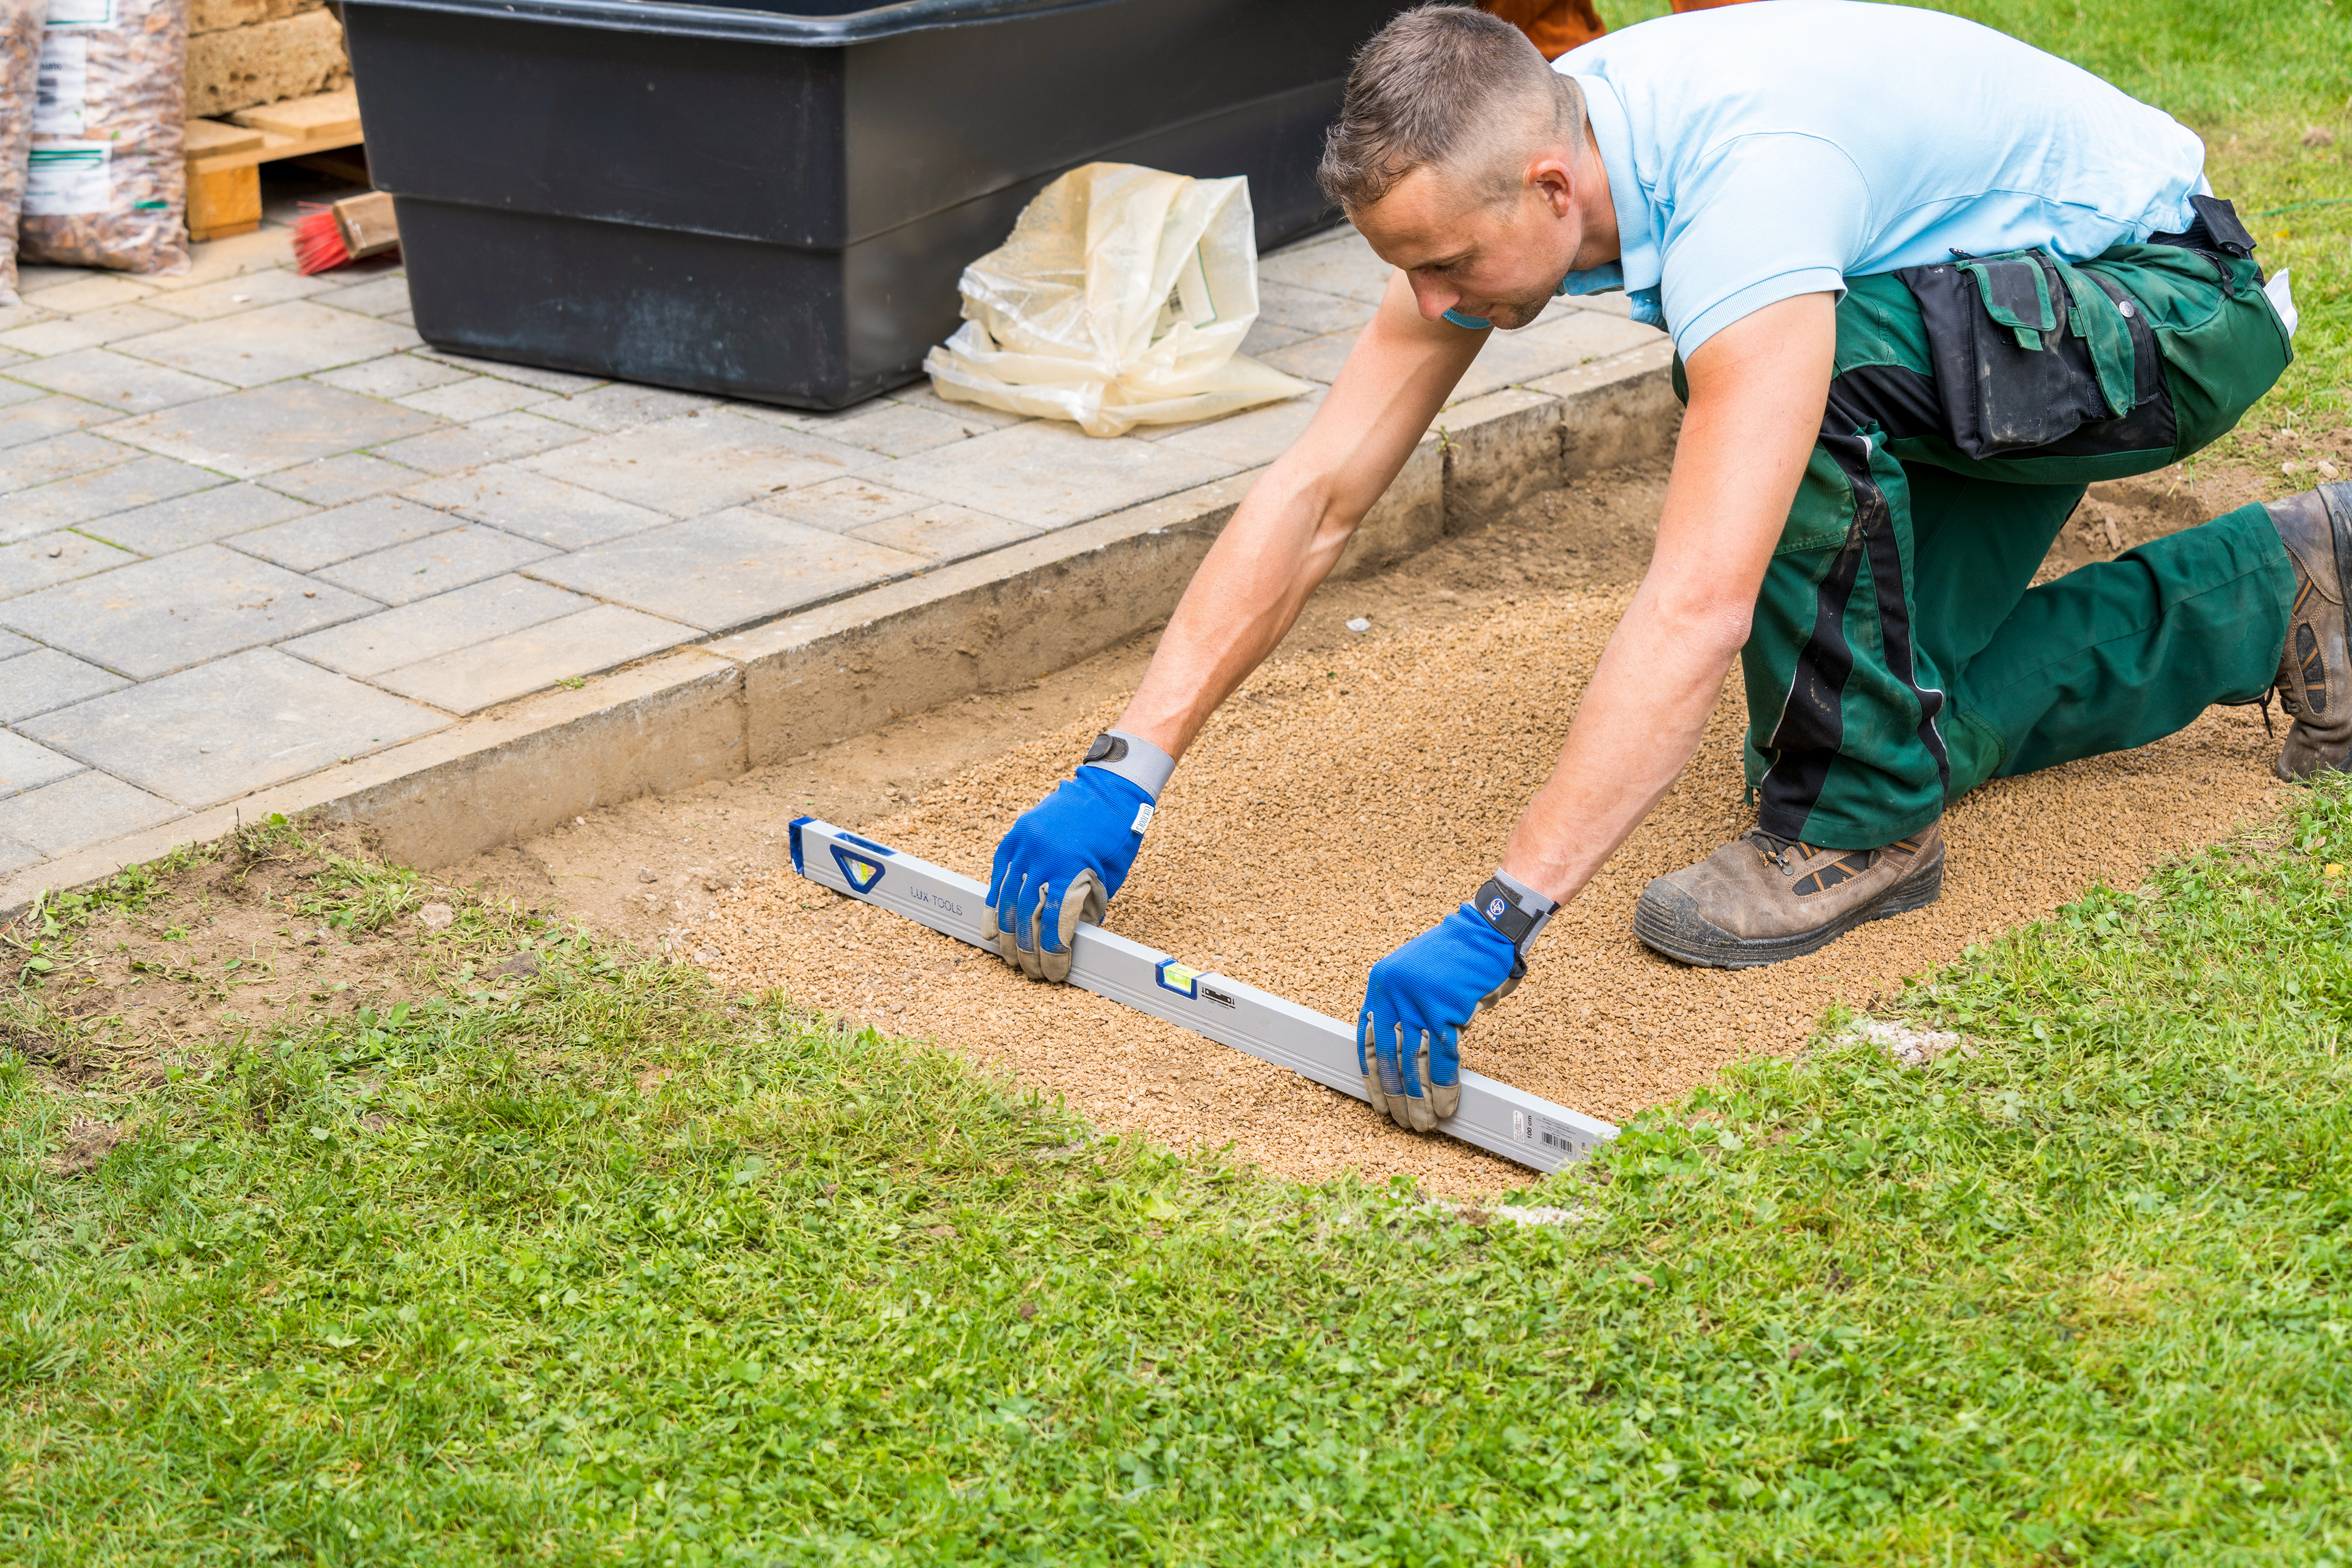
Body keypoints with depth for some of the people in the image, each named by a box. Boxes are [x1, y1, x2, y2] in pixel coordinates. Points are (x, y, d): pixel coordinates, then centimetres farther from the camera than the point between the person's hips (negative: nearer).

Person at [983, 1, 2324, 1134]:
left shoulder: (1745, 192, -41)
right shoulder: (1488, 177, -16)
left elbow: (1699, 609, -49)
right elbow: (1318, 493, -14)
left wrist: (1496, 924, -51)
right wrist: (1123, 774, -20)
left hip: (2167, 304, -8)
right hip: (1957, 326, 9)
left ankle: (1859, 826, -8)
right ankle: (2272, 587, 22)